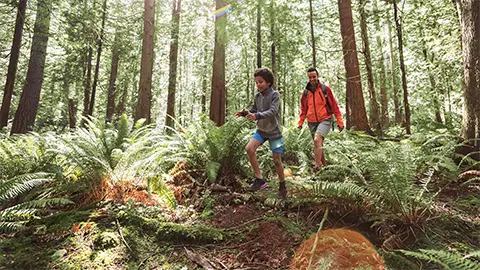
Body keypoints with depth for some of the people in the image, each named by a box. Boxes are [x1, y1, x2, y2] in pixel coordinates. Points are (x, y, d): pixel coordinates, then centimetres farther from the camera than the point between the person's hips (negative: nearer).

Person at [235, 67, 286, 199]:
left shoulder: (275, 94, -15)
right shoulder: (257, 96, 1)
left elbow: (273, 111, -29)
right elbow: (254, 110, 12)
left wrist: (257, 116, -43)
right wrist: (245, 112, -10)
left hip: (274, 132, -4)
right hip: (261, 130, 5)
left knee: (277, 161, 2)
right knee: (249, 148, -19)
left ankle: (282, 187, 24)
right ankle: (259, 179, -5)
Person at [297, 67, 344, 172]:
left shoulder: (325, 89, -4)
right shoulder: (306, 92, 6)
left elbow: (334, 105, -2)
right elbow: (303, 109, 15)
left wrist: (339, 121, -4)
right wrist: (301, 122, 6)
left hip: (324, 120, -4)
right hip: (312, 122, 5)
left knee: (317, 140, -24)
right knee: (318, 145, 12)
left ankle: (317, 165, -19)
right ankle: (324, 164, 29)